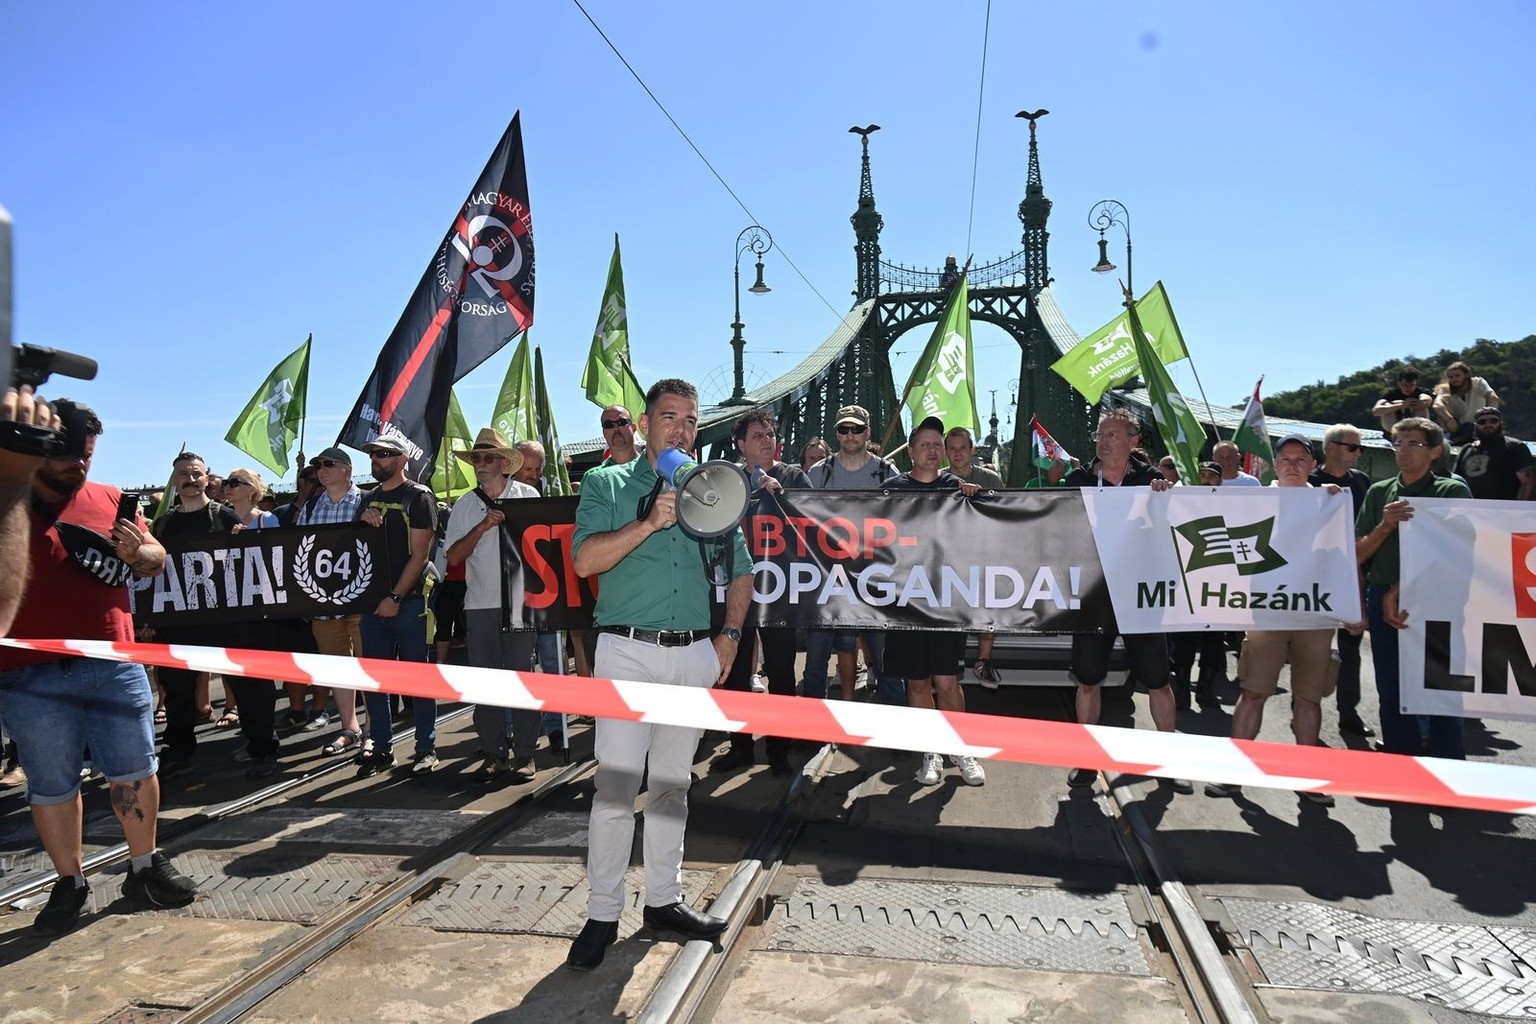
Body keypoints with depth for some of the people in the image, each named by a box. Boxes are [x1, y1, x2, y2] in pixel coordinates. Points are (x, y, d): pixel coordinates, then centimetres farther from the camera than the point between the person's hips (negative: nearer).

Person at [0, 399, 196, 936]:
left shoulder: (110, 500, 8)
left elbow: (157, 559, 14)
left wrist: (136, 552, -10)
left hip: (114, 664, 2)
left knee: (137, 770, 7)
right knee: (51, 784, 9)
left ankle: (145, 867, 23)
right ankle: (69, 883, 24)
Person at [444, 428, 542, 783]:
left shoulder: (527, 495, 2)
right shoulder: (464, 507, 8)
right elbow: (454, 557, 0)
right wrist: (482, 527, -13)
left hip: (519, 603, -2)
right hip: (480, 605, 3)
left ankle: (524, 754, 11)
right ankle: (492, 753, 15)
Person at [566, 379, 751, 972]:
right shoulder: (607, 484, 5)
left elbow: (739, 573, 17)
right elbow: (585, 560, -9)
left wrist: (729, 636, 4)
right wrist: (647, 524, -18)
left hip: (695, 654, 4)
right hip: (628, 651, -3)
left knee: (672, 784, 13)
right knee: (616, 786, -5)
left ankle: (663, 900, 25)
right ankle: (602, 915, 8)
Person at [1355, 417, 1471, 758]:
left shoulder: (1453, 492, -1)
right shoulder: (1379, 492, 9)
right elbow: (1359, 554, 8)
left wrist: (1400, 592, -9)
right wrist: (1385, 526, -11)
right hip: (1383, 603, 4)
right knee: (1392, 695, 9)